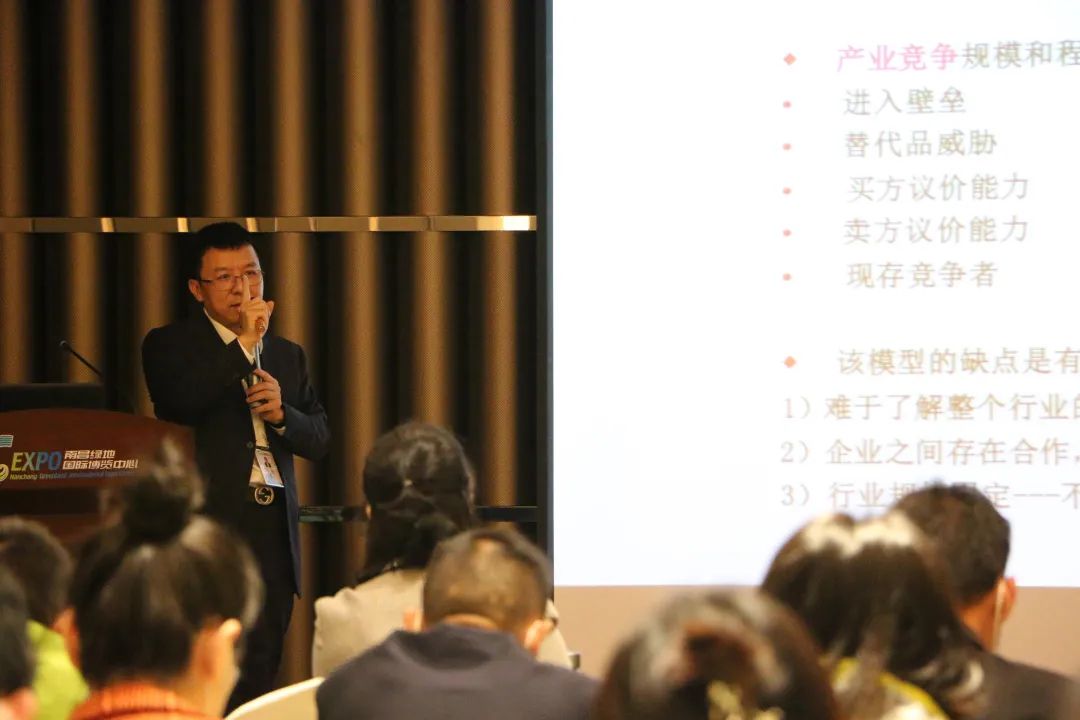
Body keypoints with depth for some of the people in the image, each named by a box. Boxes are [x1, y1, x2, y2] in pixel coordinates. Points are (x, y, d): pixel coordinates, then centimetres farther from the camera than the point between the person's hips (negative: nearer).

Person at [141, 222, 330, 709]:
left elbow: (319, 439, 16)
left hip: (274, 524, 5)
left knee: (260, 671, 4)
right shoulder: (169, 346, 4)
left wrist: (282, 413, -6)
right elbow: (179, 403, -16)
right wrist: (244, 343, -14)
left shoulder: (287, 355, 20)